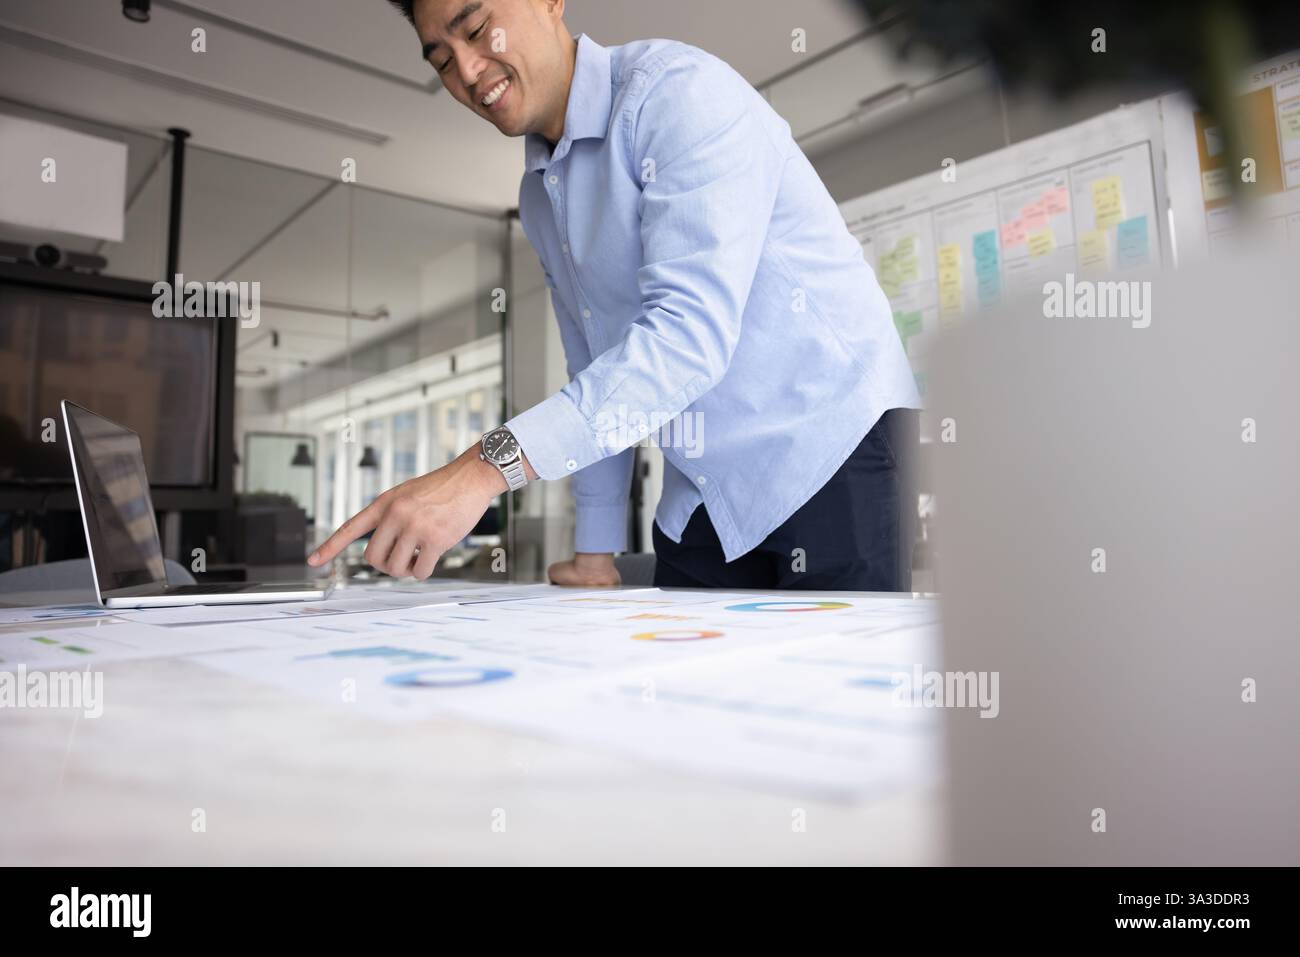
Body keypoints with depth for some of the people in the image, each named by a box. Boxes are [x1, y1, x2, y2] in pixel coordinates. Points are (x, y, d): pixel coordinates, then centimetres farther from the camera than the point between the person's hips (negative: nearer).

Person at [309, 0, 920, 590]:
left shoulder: (680, 91, -15)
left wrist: (488, 466, -36)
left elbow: (690, 330, -30)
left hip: (830, 450, -6)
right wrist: (594, 551, 13)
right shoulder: (537, 197, 10)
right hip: (700, 494, 7)